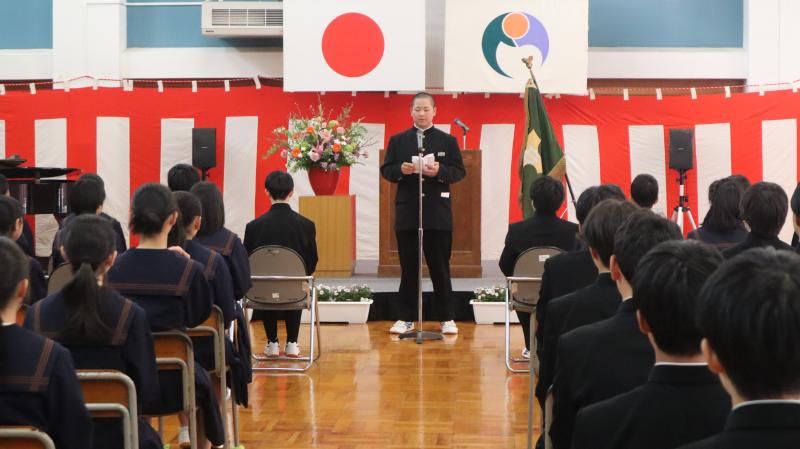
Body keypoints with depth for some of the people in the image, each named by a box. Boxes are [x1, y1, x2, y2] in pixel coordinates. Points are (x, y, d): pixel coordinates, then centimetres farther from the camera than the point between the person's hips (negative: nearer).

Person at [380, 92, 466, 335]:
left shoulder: (447, 140, 6)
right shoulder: (397, 140, 9)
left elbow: (459, 171, 1)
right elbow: (386, 170, 5)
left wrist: (440, 171, -18)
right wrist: (400, 170, -16)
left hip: (438, 214, -1)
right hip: (407, 213, 1)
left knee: (440, 267, 3)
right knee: (408, 268, 6)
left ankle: (447, 319, 11)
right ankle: (406, 318, 13)